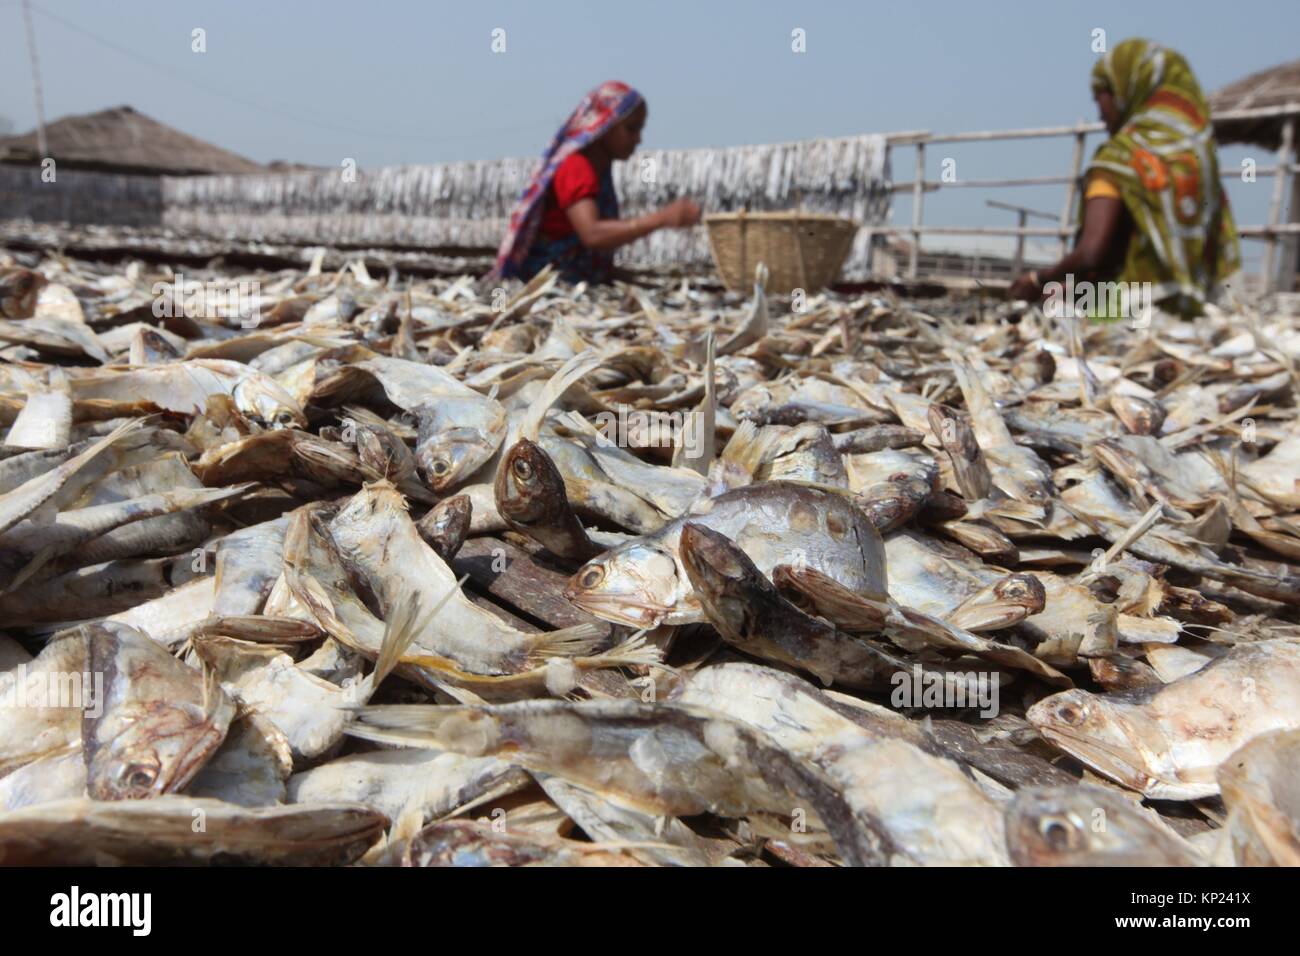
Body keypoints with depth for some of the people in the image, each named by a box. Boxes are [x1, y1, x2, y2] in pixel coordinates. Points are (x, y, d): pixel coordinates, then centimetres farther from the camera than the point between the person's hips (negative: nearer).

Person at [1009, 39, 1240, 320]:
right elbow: (1222, 255, 15)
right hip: (1188, 313, 7)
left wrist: (1039, 281, -3)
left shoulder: (1120, 154, -8)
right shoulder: (1200, 153, 12)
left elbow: (1091, 253, -18)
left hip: (1122, 314, -7)